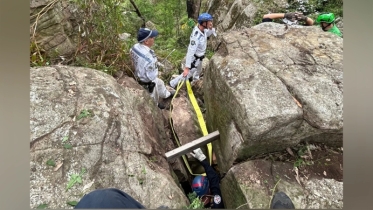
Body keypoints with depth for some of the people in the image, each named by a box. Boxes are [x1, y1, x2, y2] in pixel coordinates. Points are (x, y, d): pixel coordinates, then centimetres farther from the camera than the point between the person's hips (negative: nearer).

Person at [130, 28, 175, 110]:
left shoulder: (135, 47, -16)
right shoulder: (148, 58, -42)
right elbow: (151, 76, -32)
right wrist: (156, 70, -13)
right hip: (148, 81, -8)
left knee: (160, 83, 32)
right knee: (153, 94, 24)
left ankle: (166, 94, 60)